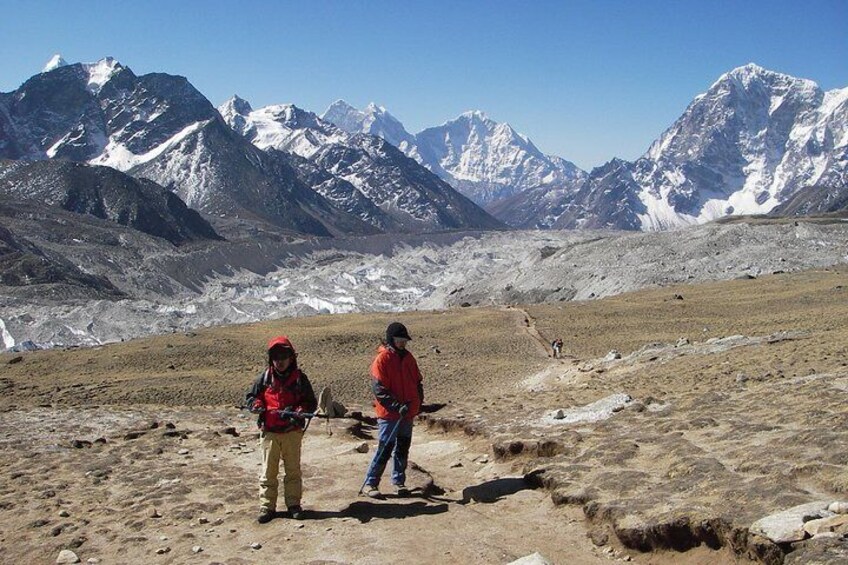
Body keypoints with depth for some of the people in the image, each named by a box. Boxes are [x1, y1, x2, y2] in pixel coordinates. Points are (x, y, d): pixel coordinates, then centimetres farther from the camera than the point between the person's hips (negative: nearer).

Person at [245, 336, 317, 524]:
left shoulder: (299, 378, -1)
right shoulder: (264, 377, 1)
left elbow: (311, 403, 1)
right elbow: (251, 397, 9)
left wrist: (298, 411, -18)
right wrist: (256, 405, -14)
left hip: (292, 432, 0)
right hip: (269, 432, 0)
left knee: (293, 469, 9)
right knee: (268, 471, 4)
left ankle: (294, 504, 20)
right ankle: (267, 506, 12)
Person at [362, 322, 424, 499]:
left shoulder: (408, 357, 9)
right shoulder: (382, 359, -13)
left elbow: (417, 380, 19)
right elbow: (379, 389, -17)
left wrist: (418, 401, 8)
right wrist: (397, 406, -23)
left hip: (408, 413, 7)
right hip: (389, 413, -7)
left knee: (403, 448, 13)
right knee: (385, 449, -6)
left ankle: (399, 481, 25)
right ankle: (370, 484, 3)